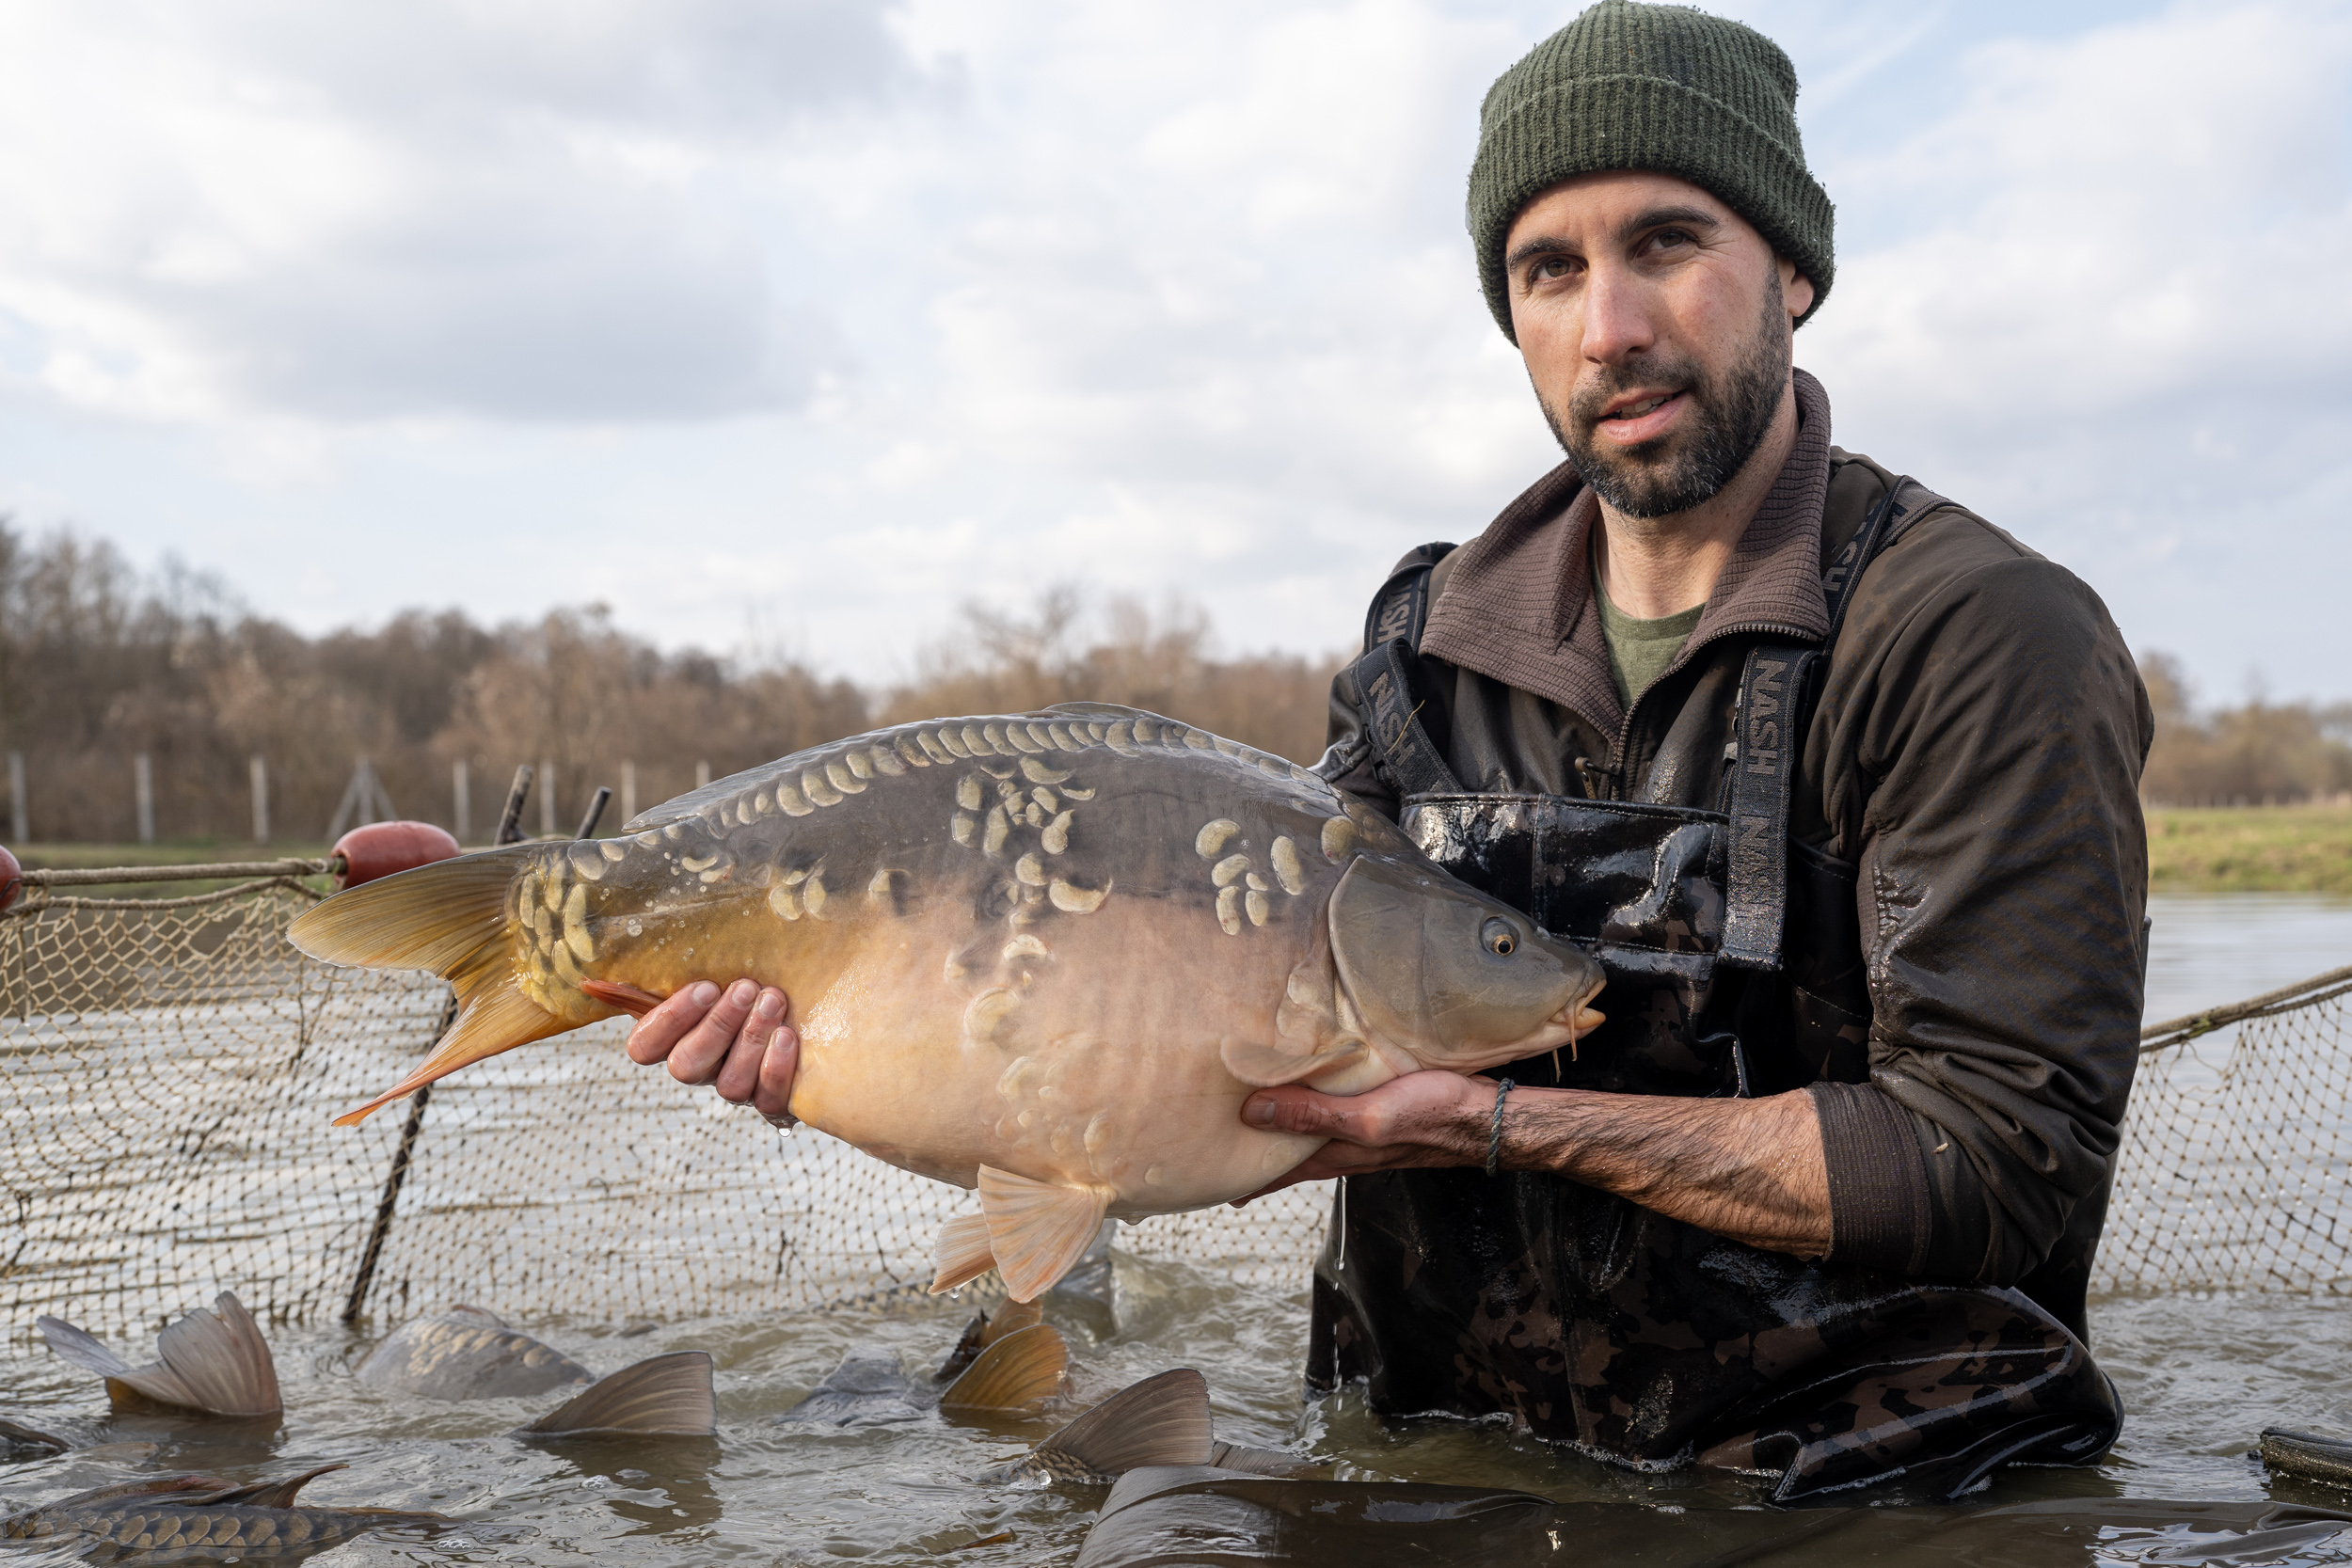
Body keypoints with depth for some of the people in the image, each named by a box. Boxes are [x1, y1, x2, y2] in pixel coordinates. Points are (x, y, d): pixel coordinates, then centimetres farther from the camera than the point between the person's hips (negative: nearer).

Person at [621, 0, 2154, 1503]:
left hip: (1850, 1487, -4)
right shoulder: (1433, 645, 7)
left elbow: (1999, 1161, -16)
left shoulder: (1982, 637, -10)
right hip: (1448, 1443, 4)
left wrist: (1503, 1124, -19)